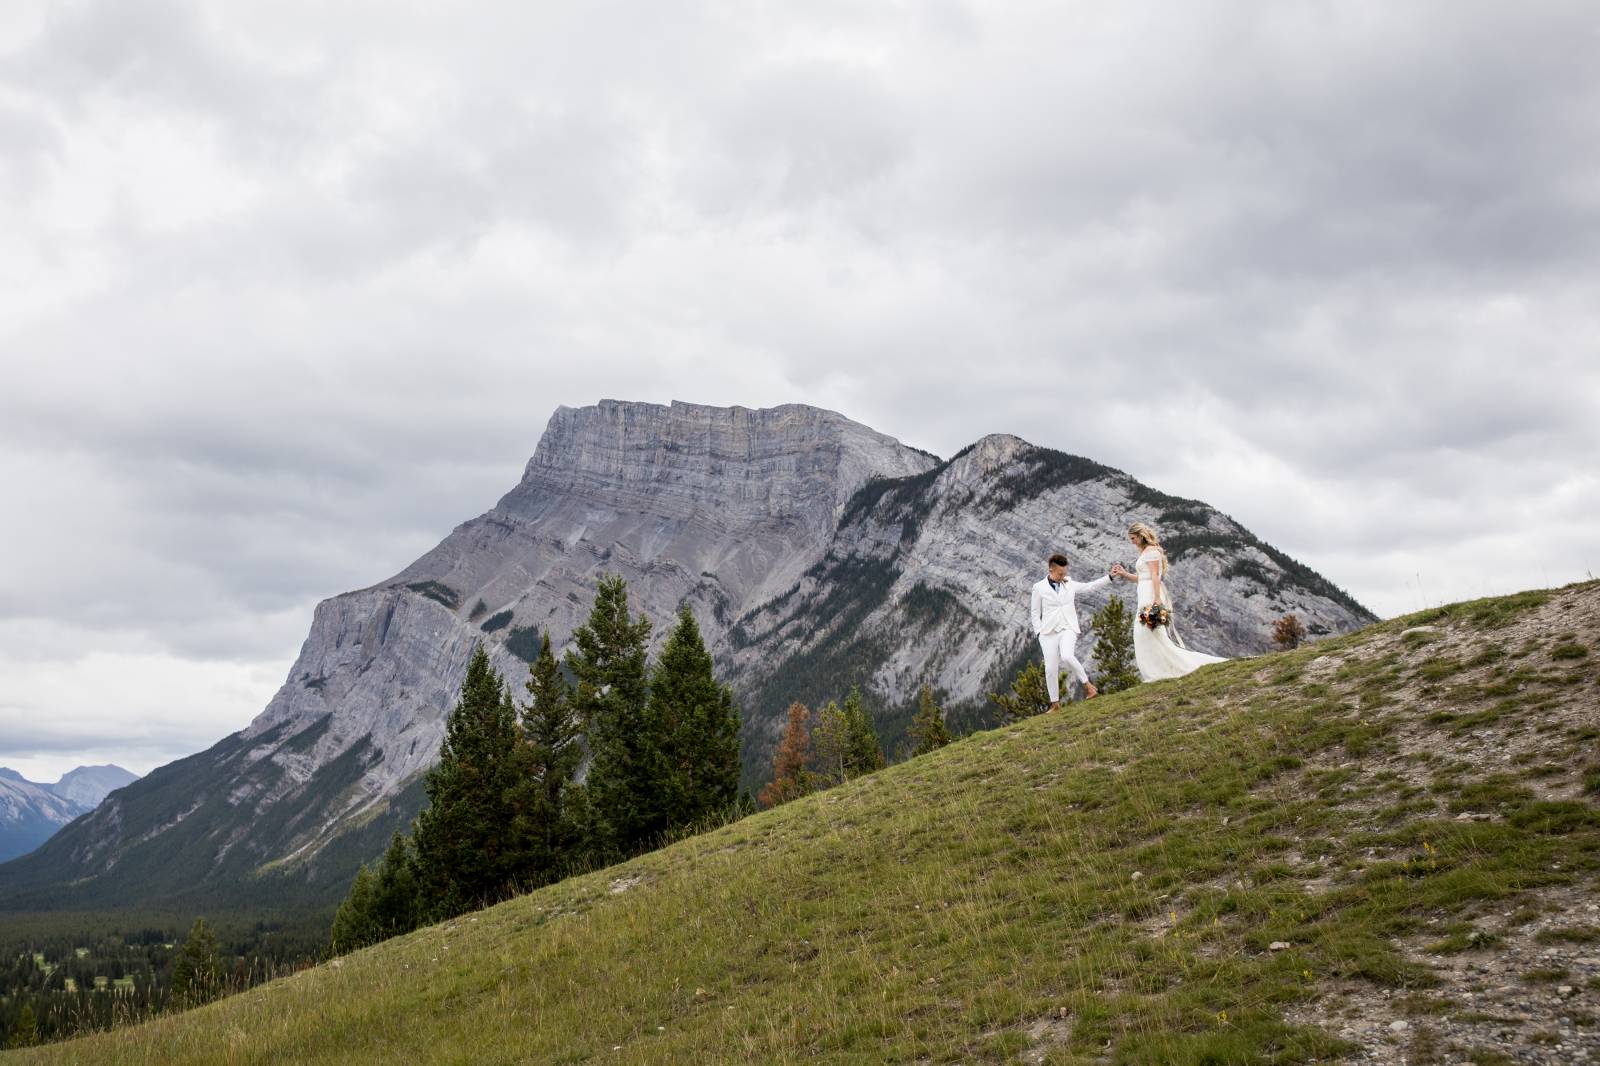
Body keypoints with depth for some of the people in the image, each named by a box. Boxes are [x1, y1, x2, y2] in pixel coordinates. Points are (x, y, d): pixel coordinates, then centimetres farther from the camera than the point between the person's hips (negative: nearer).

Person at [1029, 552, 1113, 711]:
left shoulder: (1069, 584, 10)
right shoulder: (1039, 588, 2)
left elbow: (1090, 586, 16)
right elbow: (1034, 613, 6)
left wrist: (1110, 576, 10)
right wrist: (1039, 632, -3)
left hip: (1068, 630, 0)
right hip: (1048, 632, 0)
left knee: (1067, 657, -28)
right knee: (1051, 668, -5)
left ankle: (1087, 685, -12)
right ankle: (1055, 703, 7)